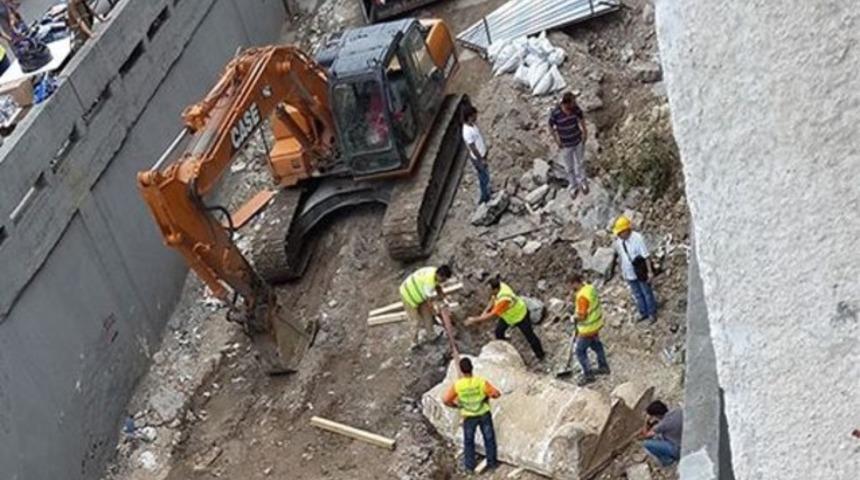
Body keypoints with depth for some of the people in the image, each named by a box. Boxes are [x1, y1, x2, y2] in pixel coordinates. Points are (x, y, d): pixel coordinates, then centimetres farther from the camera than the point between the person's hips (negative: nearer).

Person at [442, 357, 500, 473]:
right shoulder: (481, 382, -28)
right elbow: (497, 394, -23)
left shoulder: (457, 385, -26)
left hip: (469, 416, 0)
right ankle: (492, 462, 34)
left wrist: (455, 405, 2)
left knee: (469, 440, 22)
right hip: (484, 414, 0)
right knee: (489, 438, 21)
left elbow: (445, 400, -18)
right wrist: (489, 395, 0)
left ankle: (470, 464, 35)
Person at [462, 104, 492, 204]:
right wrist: (481, 160, -18)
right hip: (477, 158, -9)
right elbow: (473, 148, -28)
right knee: (483, 177, 12)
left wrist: (485, 152, 19)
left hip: (482, 153, 9)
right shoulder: (467, 132, -36)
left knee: (485, 174, 28)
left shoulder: (472, 124, -7)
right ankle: (485, 196, 33)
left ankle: (487, 190, 50)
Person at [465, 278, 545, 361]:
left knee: (529, 336, 12)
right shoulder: (499, 285, -24)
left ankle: (540, 355, 37)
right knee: (499, 331, 15)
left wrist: (475, 320, -37)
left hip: (520, 315, -7)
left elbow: (492, 315, -42)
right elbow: (493, 299, -2)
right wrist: (485, 311, -13)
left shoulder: (503, 299, -48)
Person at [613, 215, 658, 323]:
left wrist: (650, 271, -12)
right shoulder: (618, 241, -9)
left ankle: (652, 314, 30)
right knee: (637, 294, 20)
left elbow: (646, 256, -17)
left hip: (641, 273, -5)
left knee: (647, 293, 13)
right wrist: (622, 270, 14)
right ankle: (643, 313, 38)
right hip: (629, 273, 5)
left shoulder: (637, 238, -24)